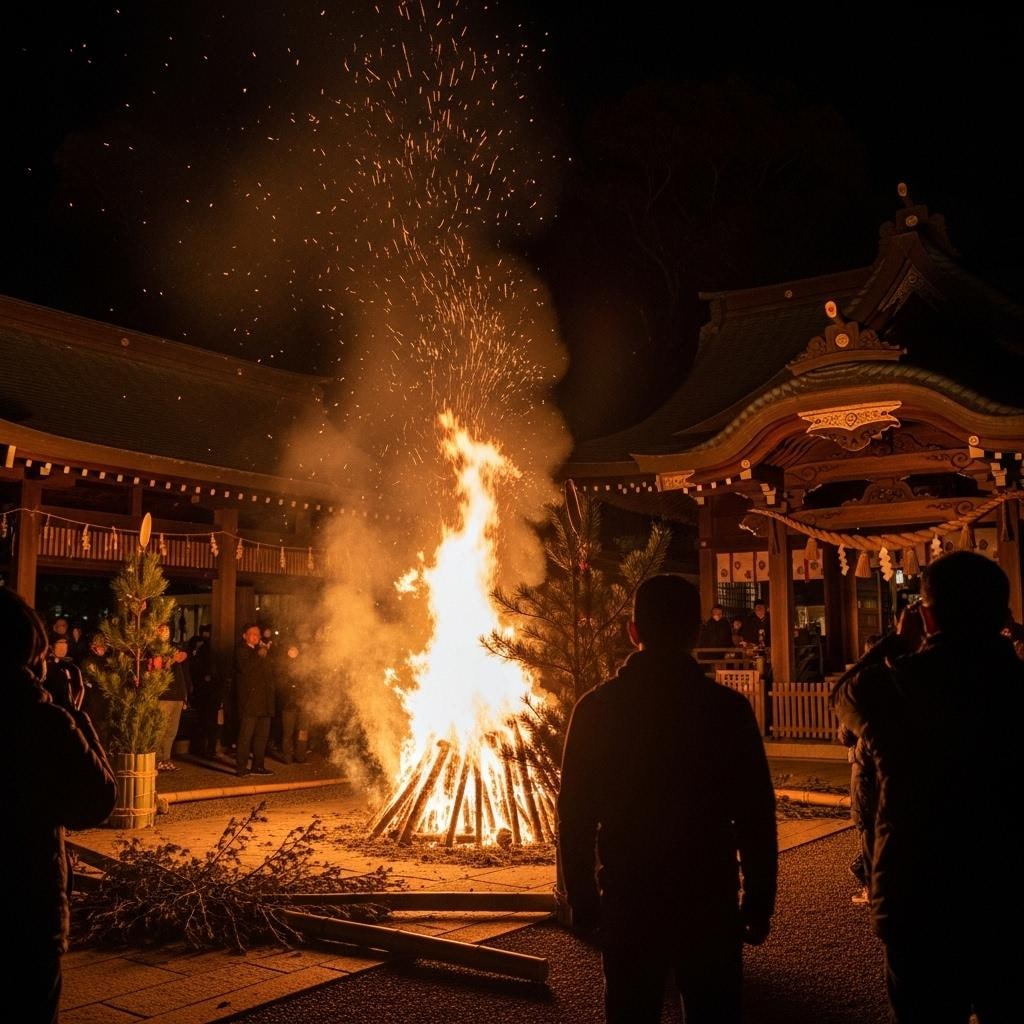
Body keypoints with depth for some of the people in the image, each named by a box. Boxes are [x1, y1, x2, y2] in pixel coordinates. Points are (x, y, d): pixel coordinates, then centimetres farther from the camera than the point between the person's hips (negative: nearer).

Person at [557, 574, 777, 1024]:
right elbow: (756, 817, -6)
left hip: (627, 903, 1)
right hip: (709, 902, 0)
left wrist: (581, 899, 6)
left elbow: (576, 815, -3)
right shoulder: (728, 707, -7)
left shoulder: (596, 708, -5)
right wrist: (758, 902, 3)